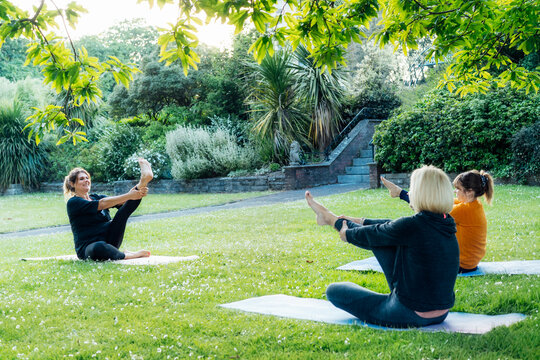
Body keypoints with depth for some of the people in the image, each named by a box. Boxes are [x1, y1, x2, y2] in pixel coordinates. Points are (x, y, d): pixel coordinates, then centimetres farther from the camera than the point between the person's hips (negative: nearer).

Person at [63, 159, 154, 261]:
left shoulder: (96, 197, 16)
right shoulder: (73, 202, -4)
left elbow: (120, 202, -2)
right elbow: (102, 204, -19)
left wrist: (138, 191, -22)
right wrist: (128, 195, -27)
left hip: (108, 240, 6)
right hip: (88, 248, -5)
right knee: (99, 247, -43)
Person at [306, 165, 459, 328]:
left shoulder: (412, 226, -24)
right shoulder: (446, 223, 0)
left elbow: (372, 236, -7)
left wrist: (347, 235, 14)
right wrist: (360, 221, 26)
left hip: (409, 316, -7)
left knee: (334, 290, 7)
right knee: (379, 237, 15)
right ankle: (331, 218, 33)